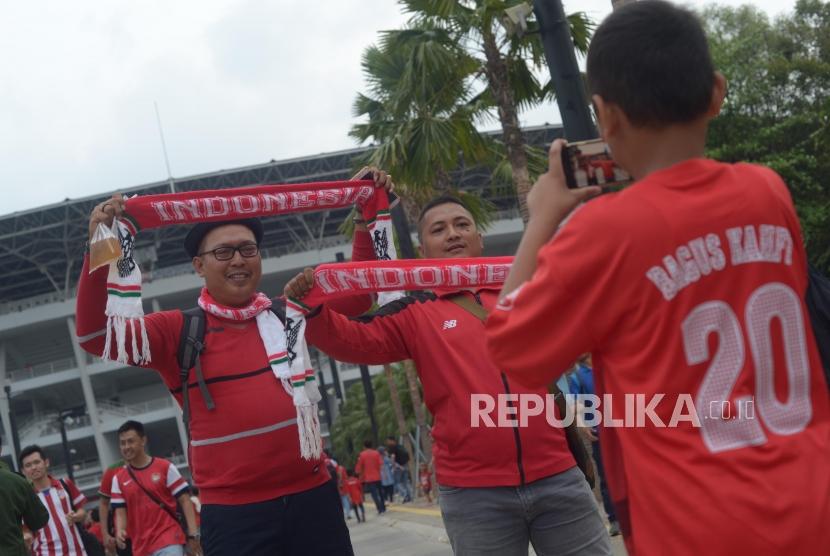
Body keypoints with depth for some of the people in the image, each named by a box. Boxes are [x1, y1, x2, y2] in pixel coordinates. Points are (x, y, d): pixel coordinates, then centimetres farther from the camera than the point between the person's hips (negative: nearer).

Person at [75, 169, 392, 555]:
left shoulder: (289, 315, 9)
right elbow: (94, 335, -12)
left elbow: (357, 295, 18)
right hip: (234, 512, -3)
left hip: (312, 495, 3)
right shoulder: (178, 331, -1)